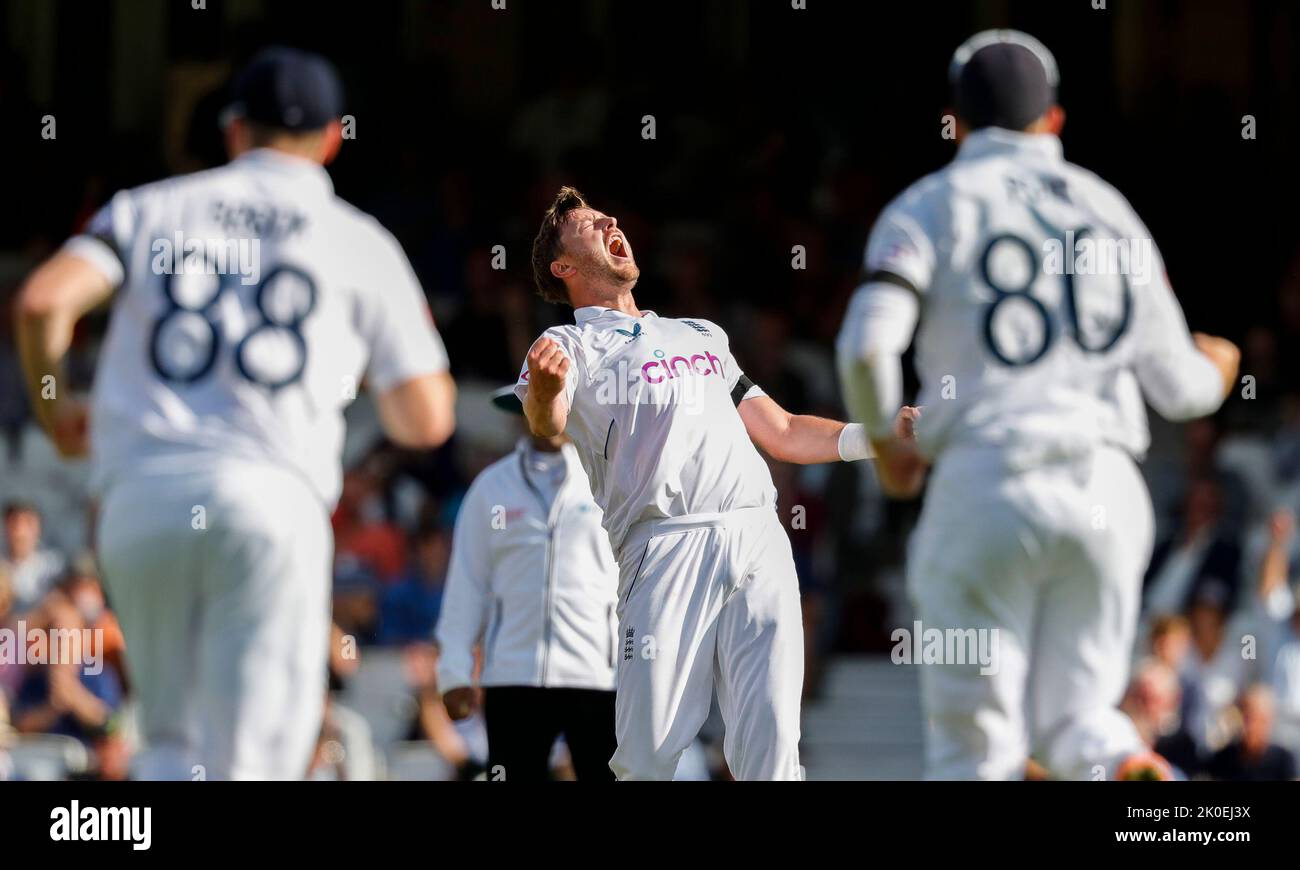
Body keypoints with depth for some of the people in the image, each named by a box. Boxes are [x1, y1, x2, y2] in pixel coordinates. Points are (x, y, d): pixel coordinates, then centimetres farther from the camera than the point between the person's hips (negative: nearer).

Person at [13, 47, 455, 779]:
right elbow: (426, 420, 10)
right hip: (274, 495, -2)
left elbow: (43, 300, -1)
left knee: (173, 741, 18)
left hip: (140, 495, 2)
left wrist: (53, 407, 18)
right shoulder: (362, 243, 13)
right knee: (249, 760, -4)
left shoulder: (152, 208, 16)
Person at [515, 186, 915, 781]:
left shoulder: (703, 336, 31)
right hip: (666, 547, -4)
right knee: (647, 758, -10)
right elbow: (547, 426, -11)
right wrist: (545, 388, -35)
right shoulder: (571, 346, 12)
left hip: (761, 543, 4)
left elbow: (784, 434, 32)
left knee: (771, 747, -9)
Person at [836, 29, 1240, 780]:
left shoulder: (934, 204, 6)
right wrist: (1214, 371, 41)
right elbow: (1177, 387, 17)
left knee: (977, 743, 2)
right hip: (1106, 488, 3)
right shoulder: (1108, 208, 16)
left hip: (987, 486, -3)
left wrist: (884, 441, 8)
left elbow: (868, 340, -11)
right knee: (1077, 715, 11)